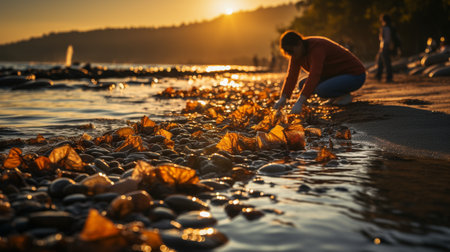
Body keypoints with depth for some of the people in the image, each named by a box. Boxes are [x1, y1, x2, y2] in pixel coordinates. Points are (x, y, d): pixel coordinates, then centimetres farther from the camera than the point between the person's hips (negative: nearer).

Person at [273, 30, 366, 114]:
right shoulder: (297, 52, -5)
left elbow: (314, 76, -41)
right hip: (337, 75, 9)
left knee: (321, 90, -32)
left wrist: (299, 102, -47)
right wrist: (283, 99, -18)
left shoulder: (316, 47, -31)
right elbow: (292, 75, -7)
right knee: (303, 85, -2)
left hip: (354, 76, -9)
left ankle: (345, 95, -5)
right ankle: (336, 96, 8)